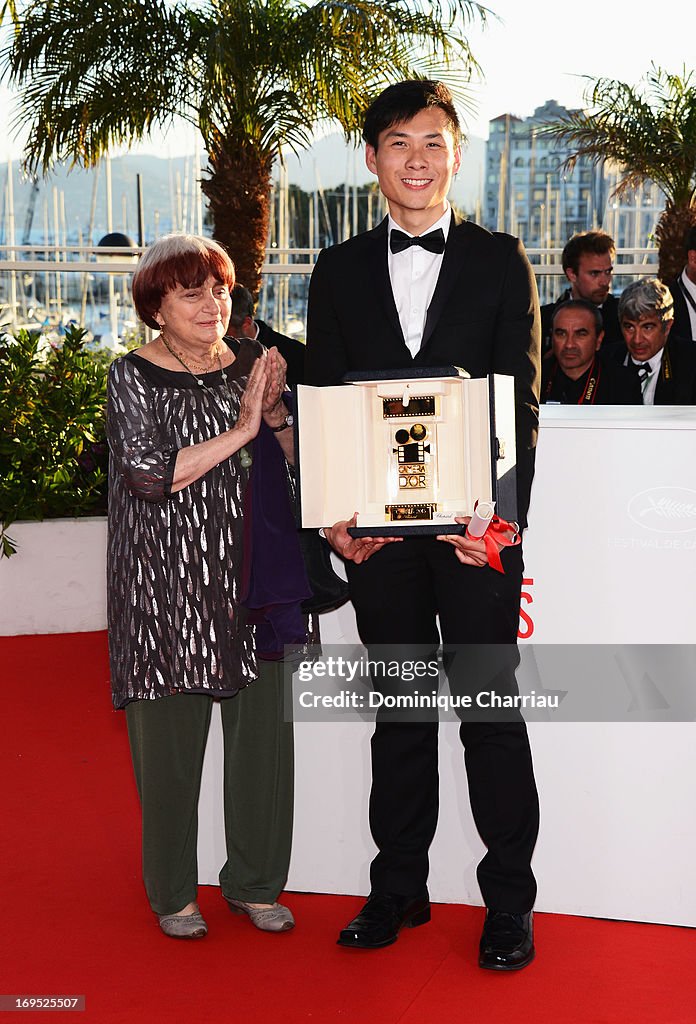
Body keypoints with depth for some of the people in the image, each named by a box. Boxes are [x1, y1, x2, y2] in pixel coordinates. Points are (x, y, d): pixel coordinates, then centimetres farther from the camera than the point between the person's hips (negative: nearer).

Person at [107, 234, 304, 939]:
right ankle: (173, 892, 20)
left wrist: (275, 412, -9)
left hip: (254, 580, 4)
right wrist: (240, 429, -15)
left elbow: (300, 466, 10)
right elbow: (148, 473, -15)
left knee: (263, 731, 5)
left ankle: (255, 882, 22)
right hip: (169, 583, -3)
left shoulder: (253, 365, 9)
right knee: (171, 741, 4)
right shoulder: (133, 377, -2)